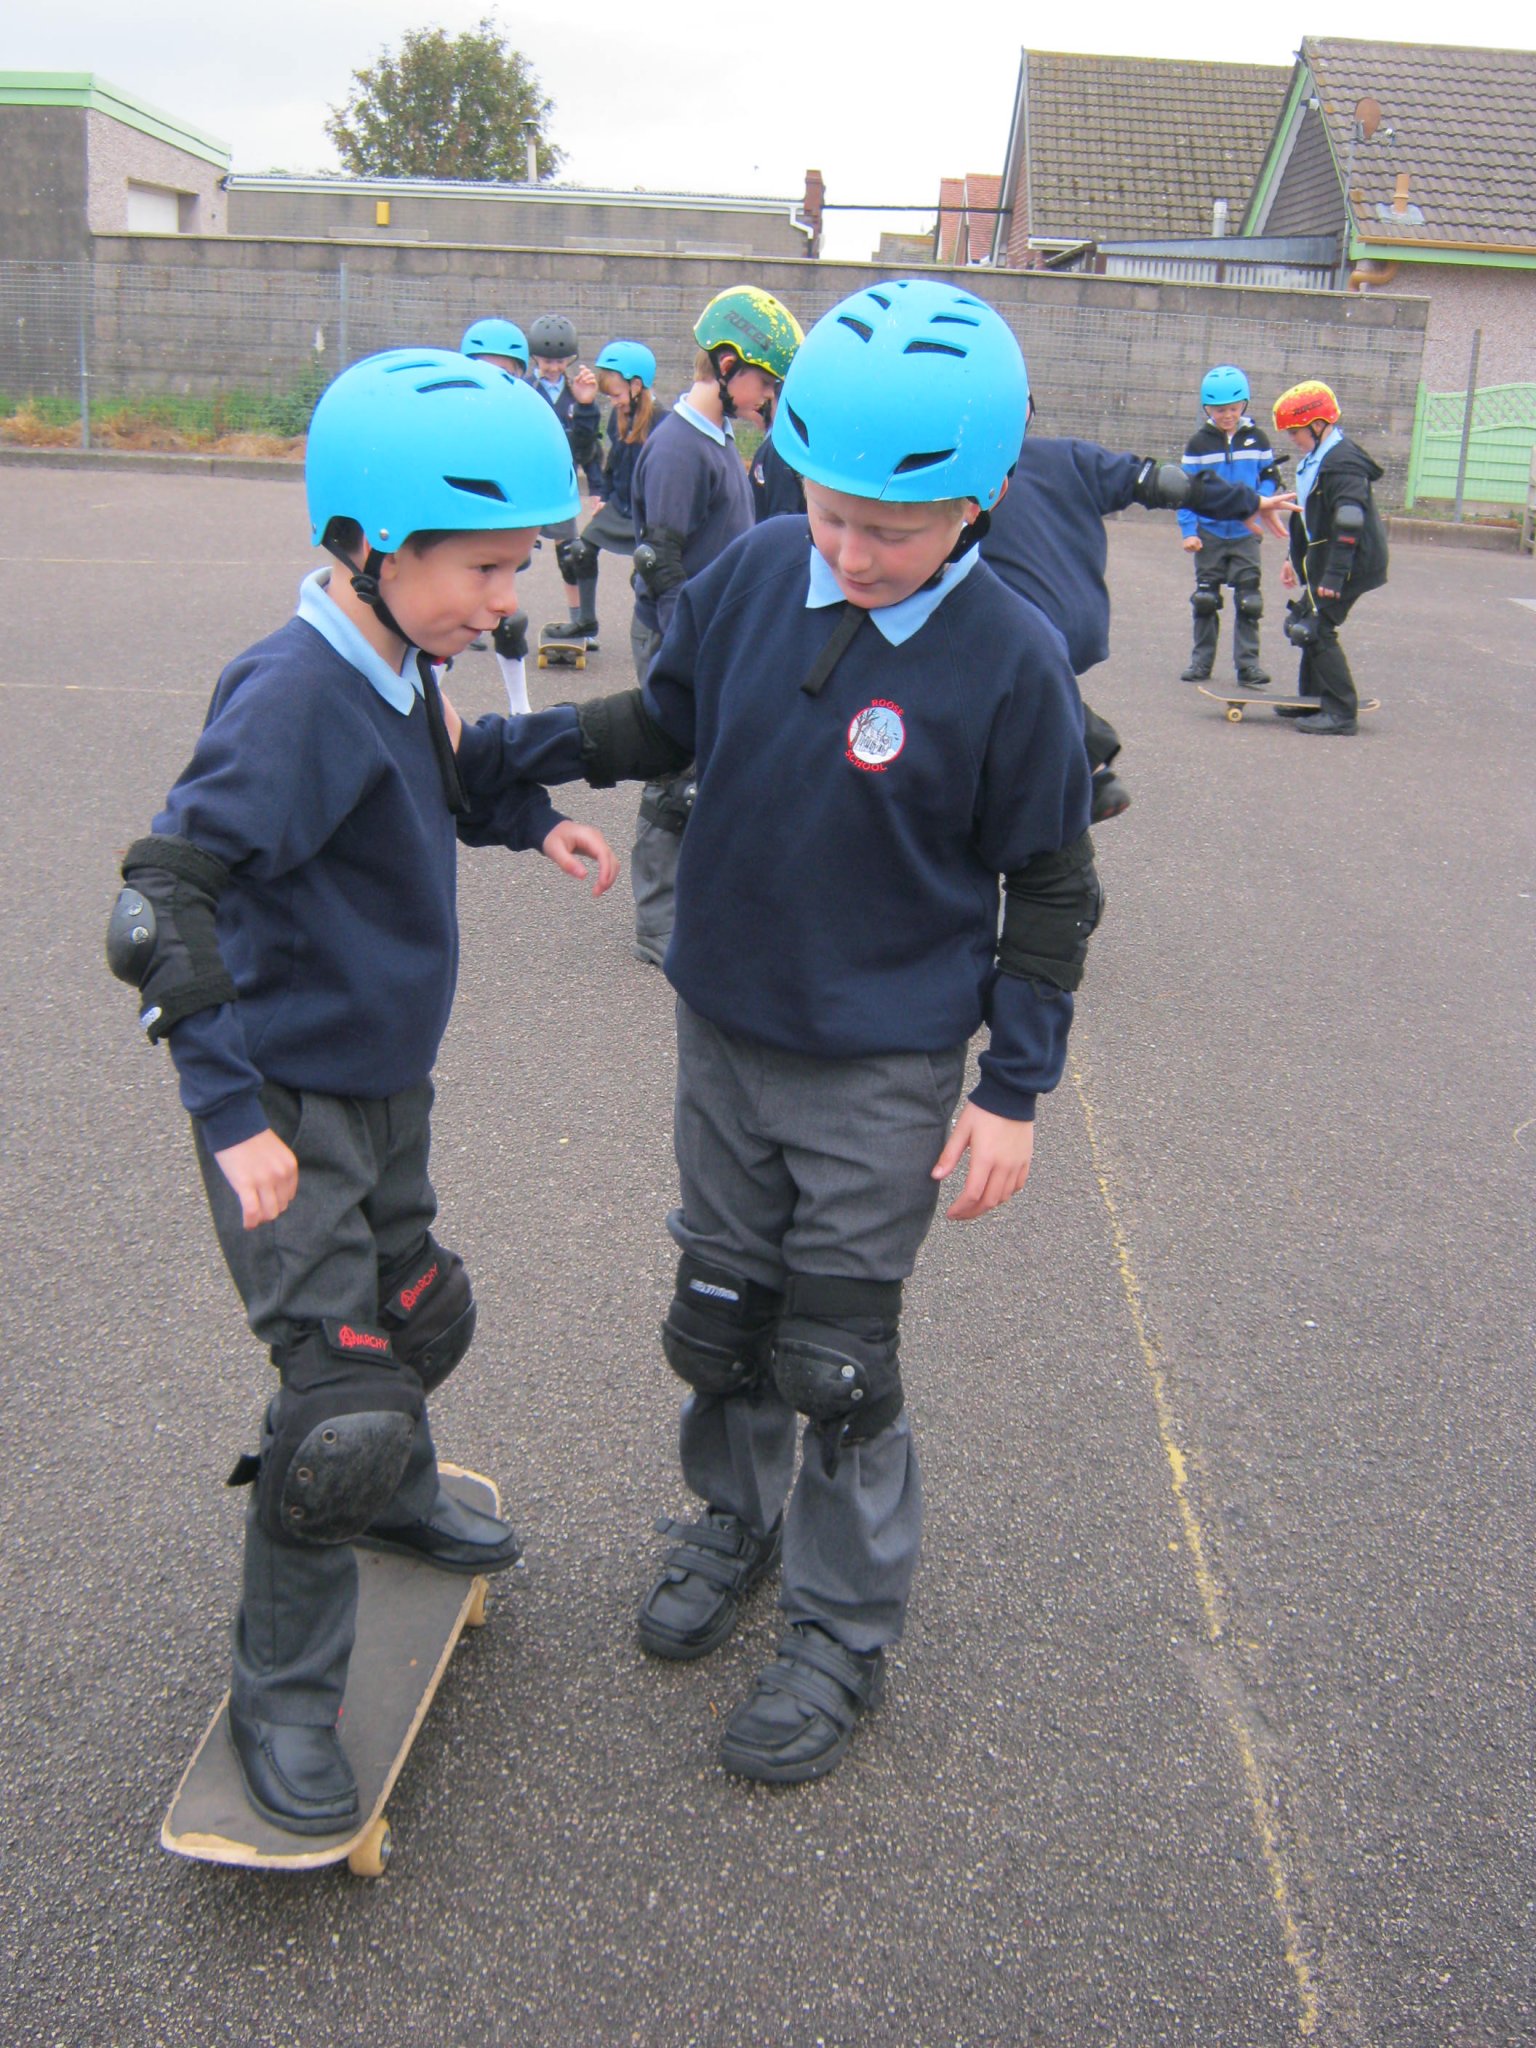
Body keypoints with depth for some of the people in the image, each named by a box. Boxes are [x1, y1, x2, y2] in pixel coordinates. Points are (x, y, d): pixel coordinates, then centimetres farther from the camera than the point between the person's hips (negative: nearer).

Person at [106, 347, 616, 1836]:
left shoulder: (405, 673, 1)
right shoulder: (296, 693, -25)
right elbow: (165, 897, -28)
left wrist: (532, 815, 2)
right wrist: (231, 1108, -28)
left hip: (386, 1078, 9)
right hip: (288, 1101, -9)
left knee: (417, 1315, 25)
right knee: (343, 1400, -10)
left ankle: (395, 1496, 55)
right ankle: (280, 1695, 11)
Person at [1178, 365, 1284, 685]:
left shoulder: (1256, 438, 3)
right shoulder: (1199, 443, 0)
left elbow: (1271, 477, 9)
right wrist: (1188, 530, -6)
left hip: (1245, 532, 0)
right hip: (1209, 531, 0)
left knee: (1248, 597, -3)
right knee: (1205, 597, 7)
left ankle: (1248, 662, 3)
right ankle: (1201, 660, 17)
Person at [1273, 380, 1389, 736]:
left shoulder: (1342, 463, -21)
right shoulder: (1317, 459, 13)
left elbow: (1349, 524, -27)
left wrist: (1333, 575, -30)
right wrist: (1296, 560, 28)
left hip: (1351, 561, -11)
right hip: (1324, 558, 11)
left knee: (1315, 629, -13)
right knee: (1309, 623, 19)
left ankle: (1342, 713, -10)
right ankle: (1313, 699, 33)